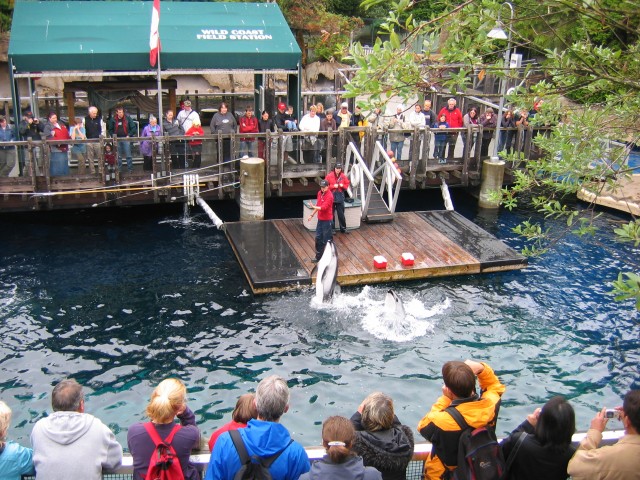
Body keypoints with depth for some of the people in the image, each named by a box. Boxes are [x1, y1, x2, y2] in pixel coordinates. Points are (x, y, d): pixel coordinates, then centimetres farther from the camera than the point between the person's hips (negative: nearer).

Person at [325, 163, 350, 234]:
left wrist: (343, 185, -11)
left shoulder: (343, 176, 1)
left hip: (340, 197, 2)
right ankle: (332, 228, 15)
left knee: (341, 214, 6)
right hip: (331, 197, -2)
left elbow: (347, 185, 9)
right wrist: (333, 186, -16)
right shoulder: (329, 176, -6)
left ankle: (343, 228, 17)